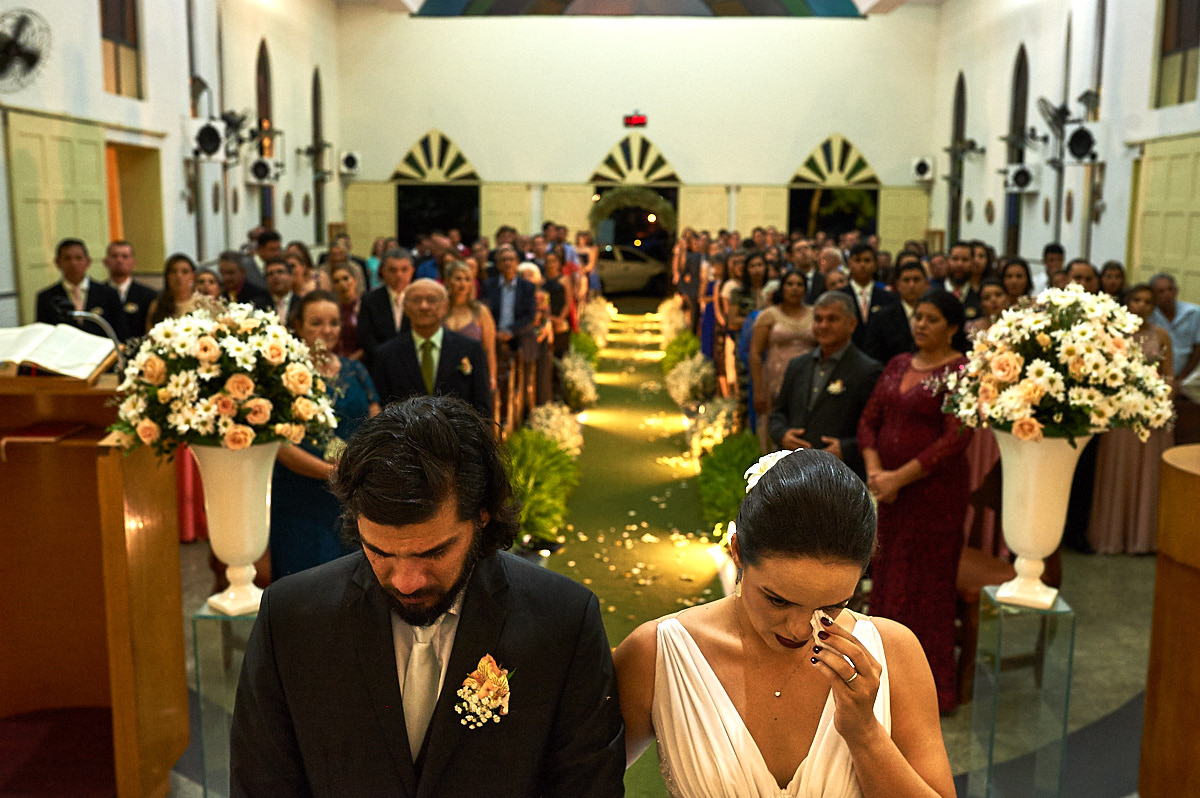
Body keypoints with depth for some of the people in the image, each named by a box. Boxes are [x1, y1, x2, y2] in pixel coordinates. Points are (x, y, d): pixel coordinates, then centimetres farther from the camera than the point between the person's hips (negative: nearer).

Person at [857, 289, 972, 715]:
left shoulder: (960, 372, -11)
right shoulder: (897, 365, 11)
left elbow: (957, 437, -18)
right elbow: (870, 420, 10)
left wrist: (900, 477, -19)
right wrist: (874, 469, -7)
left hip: (934, 491, -7)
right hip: (889, 490, 7)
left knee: (926, 585, 3)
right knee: (889, 580, 14)